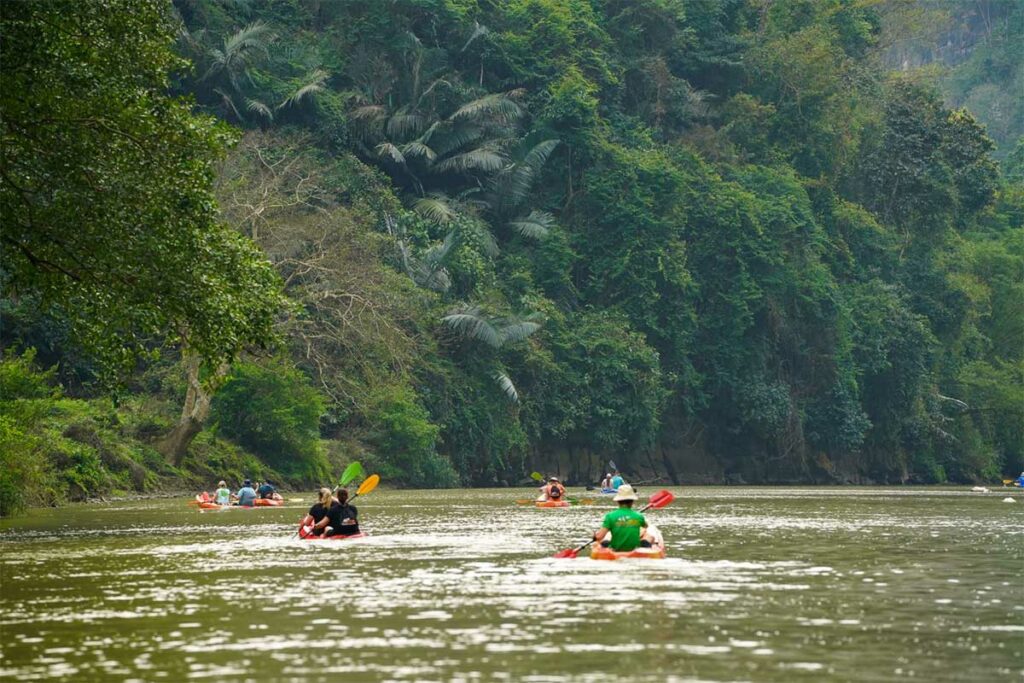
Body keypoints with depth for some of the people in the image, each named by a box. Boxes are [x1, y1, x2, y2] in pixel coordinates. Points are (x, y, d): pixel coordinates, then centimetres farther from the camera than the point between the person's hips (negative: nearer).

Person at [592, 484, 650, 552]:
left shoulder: (611, 516, -15)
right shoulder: (638, 516, -8)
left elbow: (599, 536, -19)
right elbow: (645, 526, 18)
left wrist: (595, 533, 4)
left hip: (615, 550, 0)